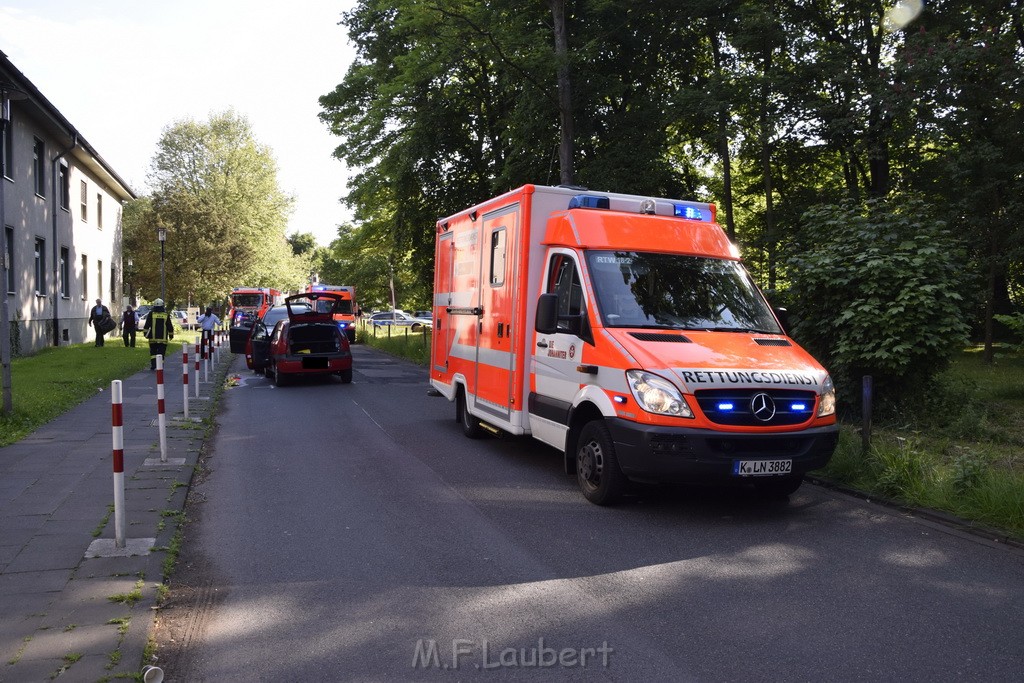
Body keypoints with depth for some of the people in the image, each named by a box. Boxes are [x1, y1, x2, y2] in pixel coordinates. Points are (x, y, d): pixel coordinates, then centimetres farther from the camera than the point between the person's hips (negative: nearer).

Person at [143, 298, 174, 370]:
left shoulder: (151, 314, -1)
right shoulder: (166, 315, 2)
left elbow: (147, 325, -1)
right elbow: (170, 327, 6)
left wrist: (145, 333, 8)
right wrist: (171, 335, 15)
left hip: (153, 338, 0)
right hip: (163, 338, 0)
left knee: (153, 352, 14)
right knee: (161, 353, 3)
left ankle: (153, 365, 4)